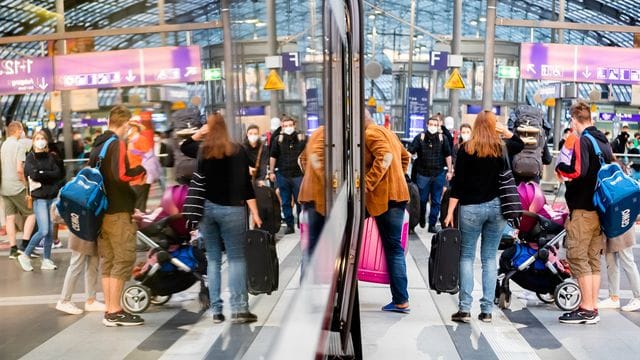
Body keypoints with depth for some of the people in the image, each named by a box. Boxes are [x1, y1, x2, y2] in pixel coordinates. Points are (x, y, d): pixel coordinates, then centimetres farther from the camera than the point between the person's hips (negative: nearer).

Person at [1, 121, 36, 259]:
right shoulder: (19, 145, -11)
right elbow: (19, 169, -18)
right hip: (16, 187, -7)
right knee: (31, 214, 2)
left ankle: (13, 249, 10)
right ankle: (24, 244, -6)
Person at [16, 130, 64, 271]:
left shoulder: (51, 156, 11)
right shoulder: (30, 157, 2)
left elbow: (58, 173, -2)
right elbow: (33, 174, -13)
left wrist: (42, 175, -10)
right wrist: (49, 175, -5)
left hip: (52, 196, 4)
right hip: (39, 197, -4)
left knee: (50, 231, 4)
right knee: (43, 231, -11)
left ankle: (46, 260, 14)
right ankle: (25, 256, 7)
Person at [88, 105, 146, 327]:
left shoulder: (98, 145, 15)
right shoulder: (118, 144, -11)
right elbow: (121, 175, -23)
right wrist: (142, 170, -9)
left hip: (101, 211, 9)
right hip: (119, 211, -9)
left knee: (108, 261, 11)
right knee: (124, 260, -4)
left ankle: (109, 310, 15)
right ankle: (115, 312, -2)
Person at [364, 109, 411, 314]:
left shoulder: (371, 133, -7)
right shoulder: (385, 132, 22)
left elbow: (385, 157, -23)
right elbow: (405, 157, 32)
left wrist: (367, 184, -22)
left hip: (386, 196, -10)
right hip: (397, 193, 10)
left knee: (393, 247, -5)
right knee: (393, 247, 8)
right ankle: (399, 300, 10)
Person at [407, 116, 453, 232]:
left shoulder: (443, 138, 0)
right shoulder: (420, 137, -4)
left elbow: (448, 155, 7)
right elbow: (410, 151, -9)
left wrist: (449, 171, 8)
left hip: (439, 174, 1)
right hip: (423, 174, -1)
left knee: (436, 201, 6)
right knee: (422, 199, 9)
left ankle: (432, 225, 16)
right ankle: (422, 218, 36)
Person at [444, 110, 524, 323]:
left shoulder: (466, 149, -4)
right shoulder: (502, 147, 3)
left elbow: (458, 183, -7)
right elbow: (520, 144, 27)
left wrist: (450, 212, -4)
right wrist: (505, 131, 15)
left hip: (471, 208, -2)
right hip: (496, 207, 2)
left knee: (467, 256, 4)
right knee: (490, 258, 7)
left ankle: (464, 308, -1)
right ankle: (487, 310, 8)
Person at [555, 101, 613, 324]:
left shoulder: (581, 140, -11)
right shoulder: (604, 142, 14)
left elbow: (577, 171, -25)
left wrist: (560, 168, -8)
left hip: (582, 210, -8)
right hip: (601, 210, 8)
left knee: (578, 258, -3)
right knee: (593, 259, 11)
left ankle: (587, 310, -1)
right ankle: (592, 308, 15)